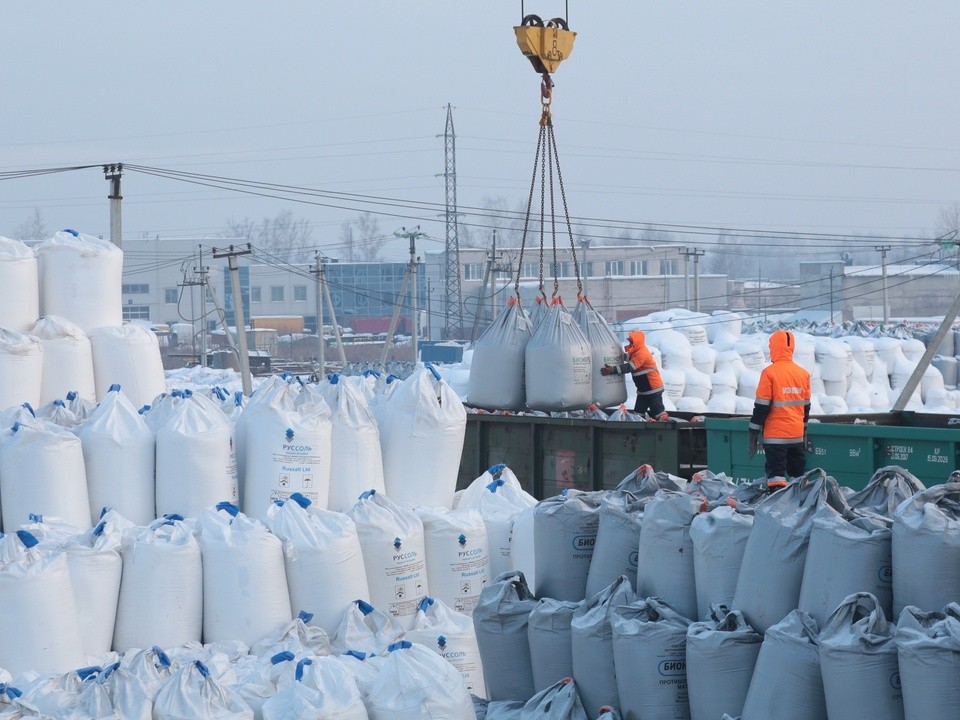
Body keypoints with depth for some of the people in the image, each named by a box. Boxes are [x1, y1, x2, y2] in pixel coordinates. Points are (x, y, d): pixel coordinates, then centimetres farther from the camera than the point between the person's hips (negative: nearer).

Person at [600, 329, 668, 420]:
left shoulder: (641, 353, -24)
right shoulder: (635, 352, 7)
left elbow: (629, 367, -31)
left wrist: (612, 370, -37)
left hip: (653, 389, -10)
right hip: (643, 390, 10)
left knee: (658, 412, -5)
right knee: (637, 412, 10)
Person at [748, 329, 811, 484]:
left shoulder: (770, 373, -11)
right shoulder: (803, 374, 7)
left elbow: (761, 406, -11)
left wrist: (753, 432, -3)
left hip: (775, 435, -5)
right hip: (797, 435, 6)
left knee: (776, 475, -5)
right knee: (798, 475, 14)